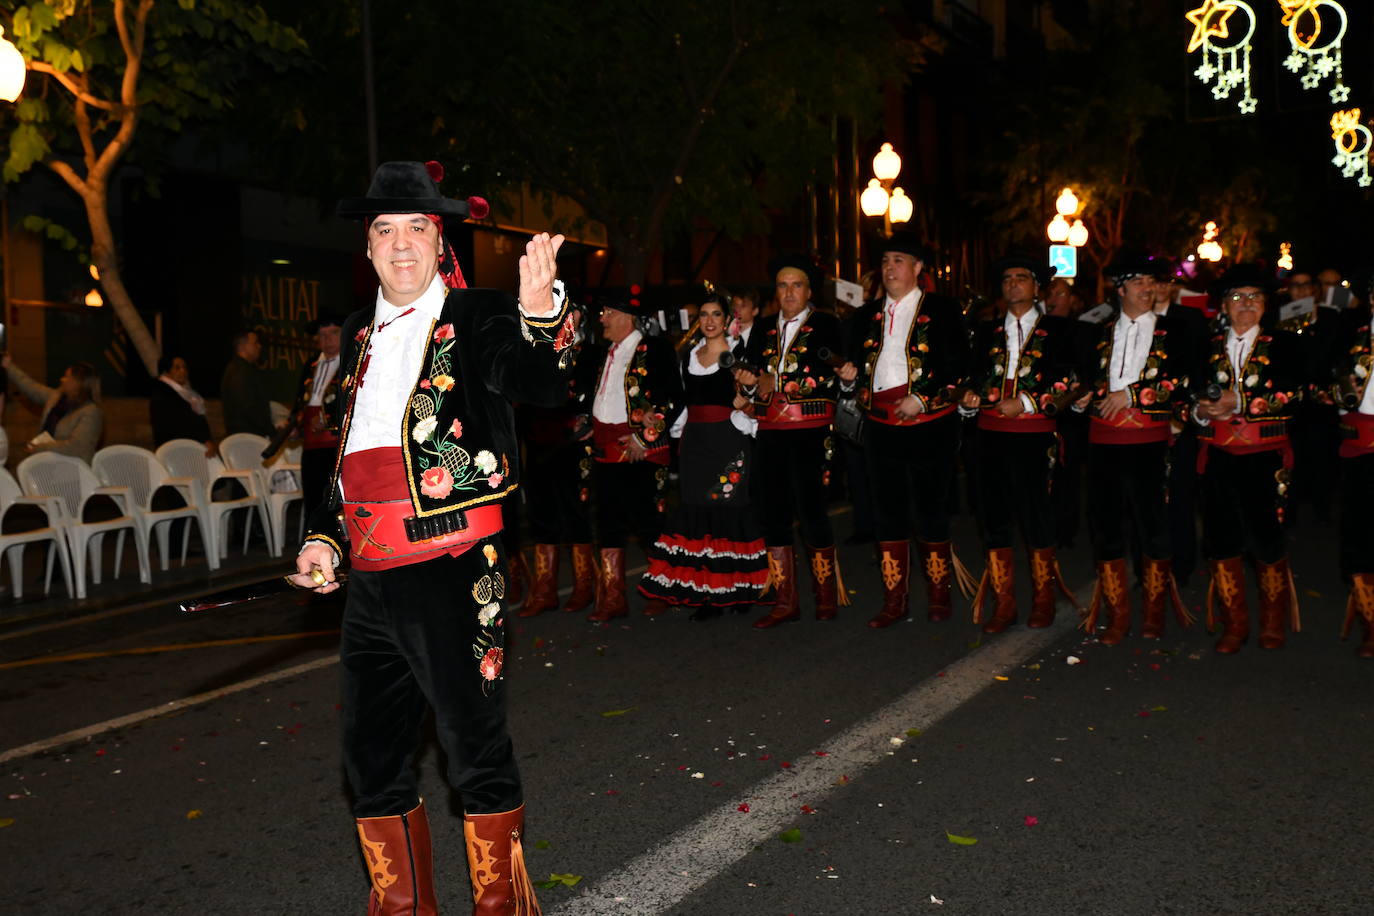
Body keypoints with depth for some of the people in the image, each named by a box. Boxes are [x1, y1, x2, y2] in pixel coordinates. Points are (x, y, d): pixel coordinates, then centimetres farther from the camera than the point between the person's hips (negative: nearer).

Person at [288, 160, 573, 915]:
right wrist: (322, 536, 15)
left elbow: (539, 386, -24)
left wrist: (540, 315, -43)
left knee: (477, 753, 3)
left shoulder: (477, 319, -4)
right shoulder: (362, 334, 15)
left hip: (454, 575, -7)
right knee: (372, 760, 15)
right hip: (369, 580, 7)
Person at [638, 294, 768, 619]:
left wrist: (744, 402, -17)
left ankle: (739, 589, 7)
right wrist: (682, 435, 14)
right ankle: (707, 594, 7)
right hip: (694, 443, 5)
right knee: (698, 512, 2)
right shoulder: (689, 355, 15)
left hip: (729, 443, -5)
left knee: (730, 511, -5)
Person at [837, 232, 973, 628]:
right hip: (882, 427, 4)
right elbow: (857, 367, 19)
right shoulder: (866, 316, 14)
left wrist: (923, 399, -16)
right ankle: (893, 602, 16)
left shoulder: (942, 311, -1)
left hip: (929, 427, -4)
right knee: (889, 513, 7)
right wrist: (848, 376, -4)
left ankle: (938, 597, 18)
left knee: (930, 511, 2)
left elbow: (958, 367, -6)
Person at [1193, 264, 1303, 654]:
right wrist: (1200, 411, -9)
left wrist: (1239, 404, -16)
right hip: (1219, 457, 2)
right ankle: (1234, 625, 16)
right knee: (1221, 541, 3)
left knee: (1268, 541, -1)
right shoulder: (1208, 347, 12)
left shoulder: (1282, 344, 5)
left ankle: (1272, 624, 19)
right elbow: (1193, 392, 12)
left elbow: (1291, 396, -7)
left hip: (1265, 458, -2)